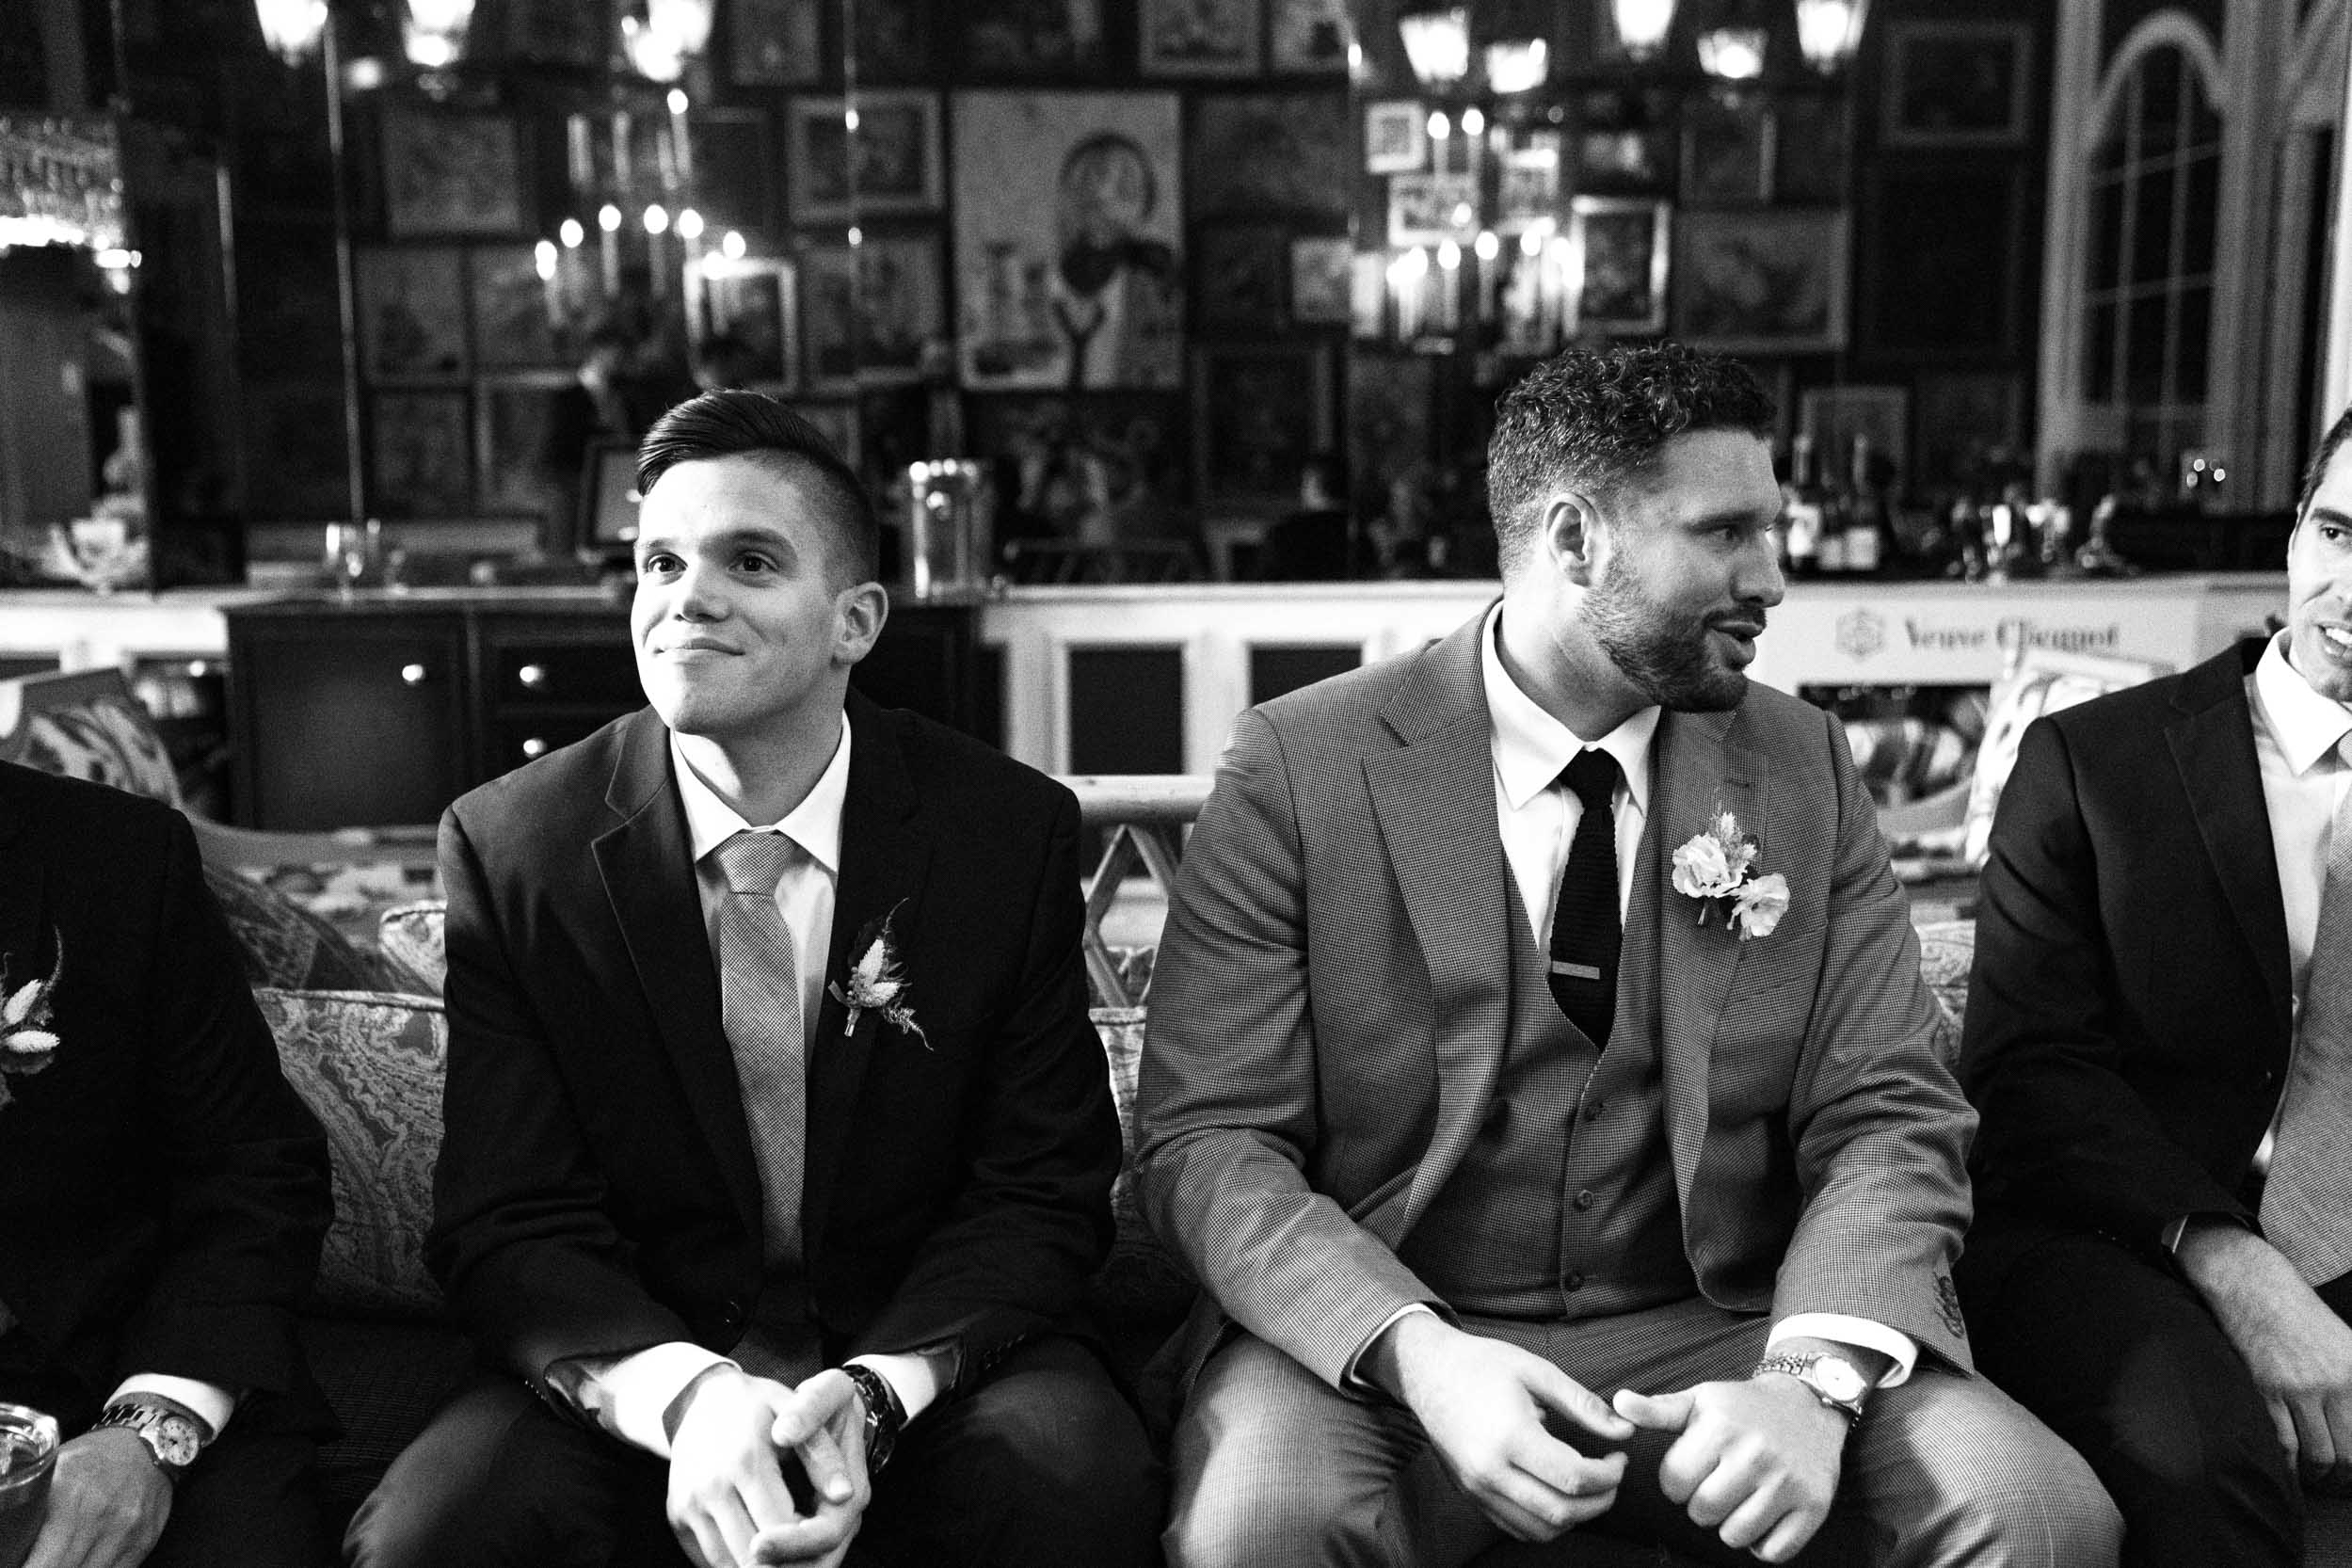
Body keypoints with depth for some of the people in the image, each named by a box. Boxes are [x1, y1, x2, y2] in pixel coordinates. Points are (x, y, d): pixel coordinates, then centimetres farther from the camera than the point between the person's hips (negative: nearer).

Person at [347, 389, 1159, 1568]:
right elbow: (506, 1225, -6)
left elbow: (1041, 1194, -4)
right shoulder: (508, 847, -4)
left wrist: (873, 1394, -22)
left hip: (929, 1354, 0)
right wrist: (682, 1396, -26)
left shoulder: (1012, 831, -5)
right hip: (629, 1376, 1)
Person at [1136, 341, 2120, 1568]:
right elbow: (1211, 1137, -8)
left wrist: (1817, 1376, -19)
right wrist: (1416, 1354, -25)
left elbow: (1888, 1116, 0)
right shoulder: (1300, 768, -6)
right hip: (1376, 1339, -2)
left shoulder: (1804, 770, 4)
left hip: (1715, 1338, 3)